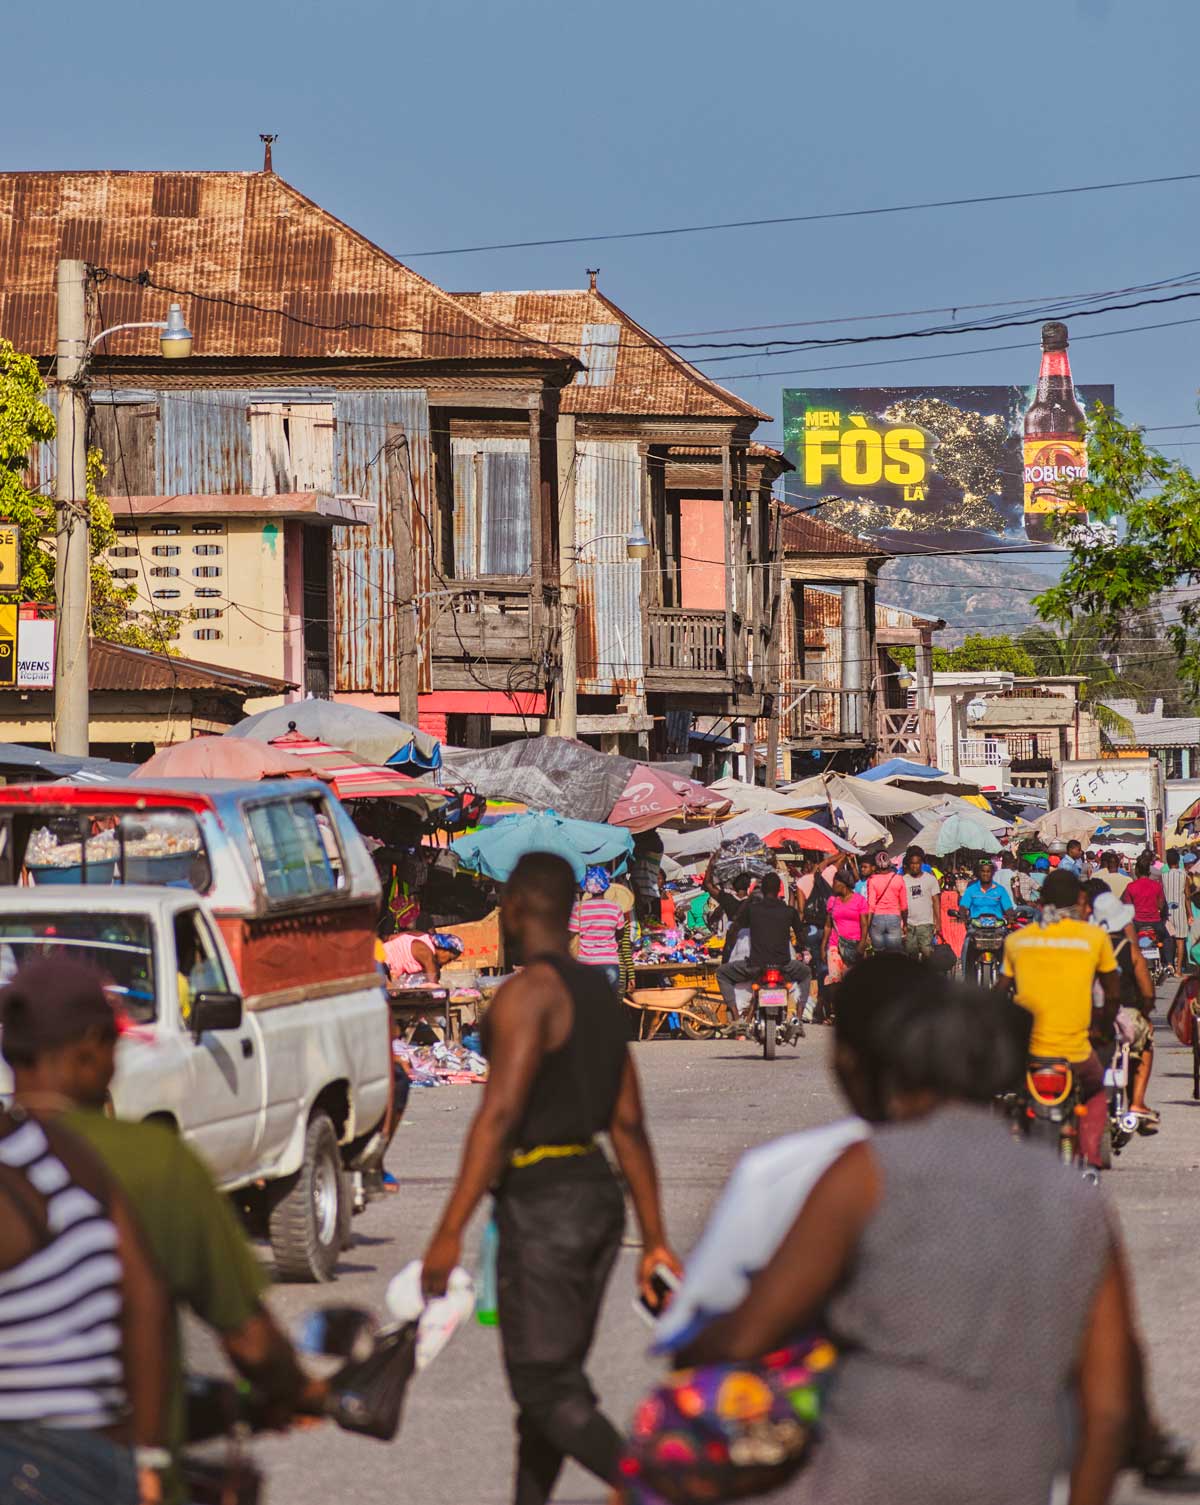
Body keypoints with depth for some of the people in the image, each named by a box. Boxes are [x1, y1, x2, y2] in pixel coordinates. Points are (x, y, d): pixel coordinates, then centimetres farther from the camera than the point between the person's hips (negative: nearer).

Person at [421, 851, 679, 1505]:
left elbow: (499, 1114, -22)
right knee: (552, 1376, 15)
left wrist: (449, 1232, -23)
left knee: (547, 1392, -7)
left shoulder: (528, 992, -15)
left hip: (542, 1204, -9)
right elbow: (629, 1127, 13)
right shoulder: (596, 994, 13)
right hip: (597, 1196, 9)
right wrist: (654, 1242, 15)